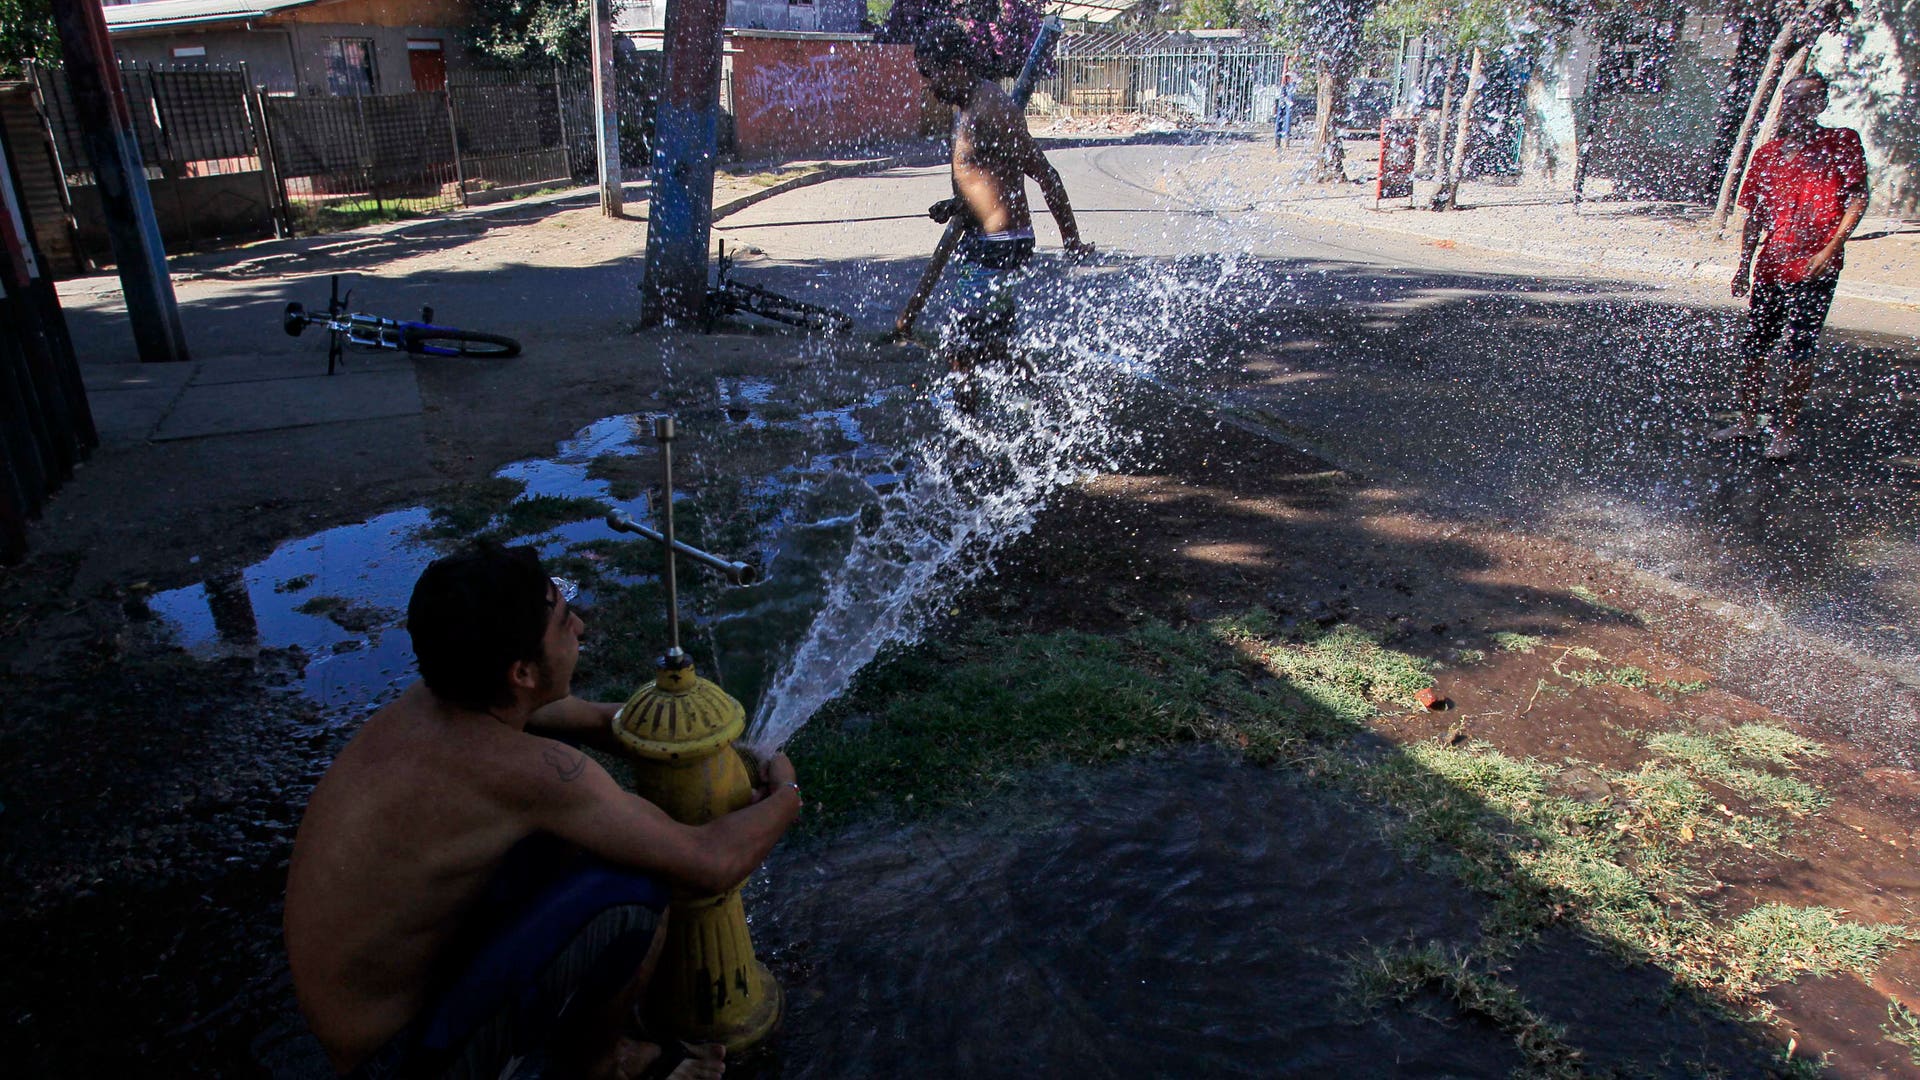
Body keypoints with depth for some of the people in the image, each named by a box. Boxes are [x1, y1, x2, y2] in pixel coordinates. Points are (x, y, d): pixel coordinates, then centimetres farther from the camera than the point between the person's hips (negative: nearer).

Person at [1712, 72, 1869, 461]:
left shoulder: (1842, 142, 2)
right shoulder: (1766, 155, 13)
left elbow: (1858, 198, -4)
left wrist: (1829, 250, -15)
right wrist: (1745, 265, 12)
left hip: (1814, 269, -4)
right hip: (1770, 266, 5)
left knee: (1800, 350, -2)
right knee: (1752, 347, 8)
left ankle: (1788, 430, 7)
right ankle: (1748, 421, 22)